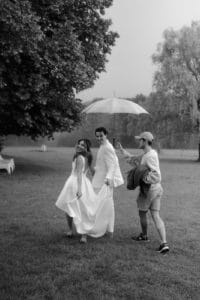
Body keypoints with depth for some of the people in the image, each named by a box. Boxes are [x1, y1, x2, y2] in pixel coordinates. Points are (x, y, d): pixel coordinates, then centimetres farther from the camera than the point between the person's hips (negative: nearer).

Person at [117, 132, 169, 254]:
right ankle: (164, 243, -6)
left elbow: (156, 174, -29)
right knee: (156, 216, 4)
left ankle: (144, 235, 36)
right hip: (157, 189, 9)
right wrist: (122, 150, 25)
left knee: (142, 213, 15)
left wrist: (143, 179, -22)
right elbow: (134, 160, 24)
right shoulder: (148, 154, 11)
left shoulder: (150, 156, -19)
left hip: (148, 189, -9)